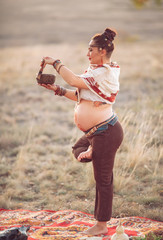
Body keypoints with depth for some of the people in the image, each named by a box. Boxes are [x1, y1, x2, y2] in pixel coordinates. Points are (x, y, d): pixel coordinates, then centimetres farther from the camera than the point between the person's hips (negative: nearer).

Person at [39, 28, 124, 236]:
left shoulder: (104, 73, -20)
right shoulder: (98, 71, 13)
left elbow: (74, 80, -29)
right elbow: (79, 95, 18)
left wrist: (54, 62, -17)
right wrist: (57, 89, 7)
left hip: (106, 132, -10)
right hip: (96, 132, 10)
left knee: (103, 180, 0)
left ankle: (101, 226, 8)